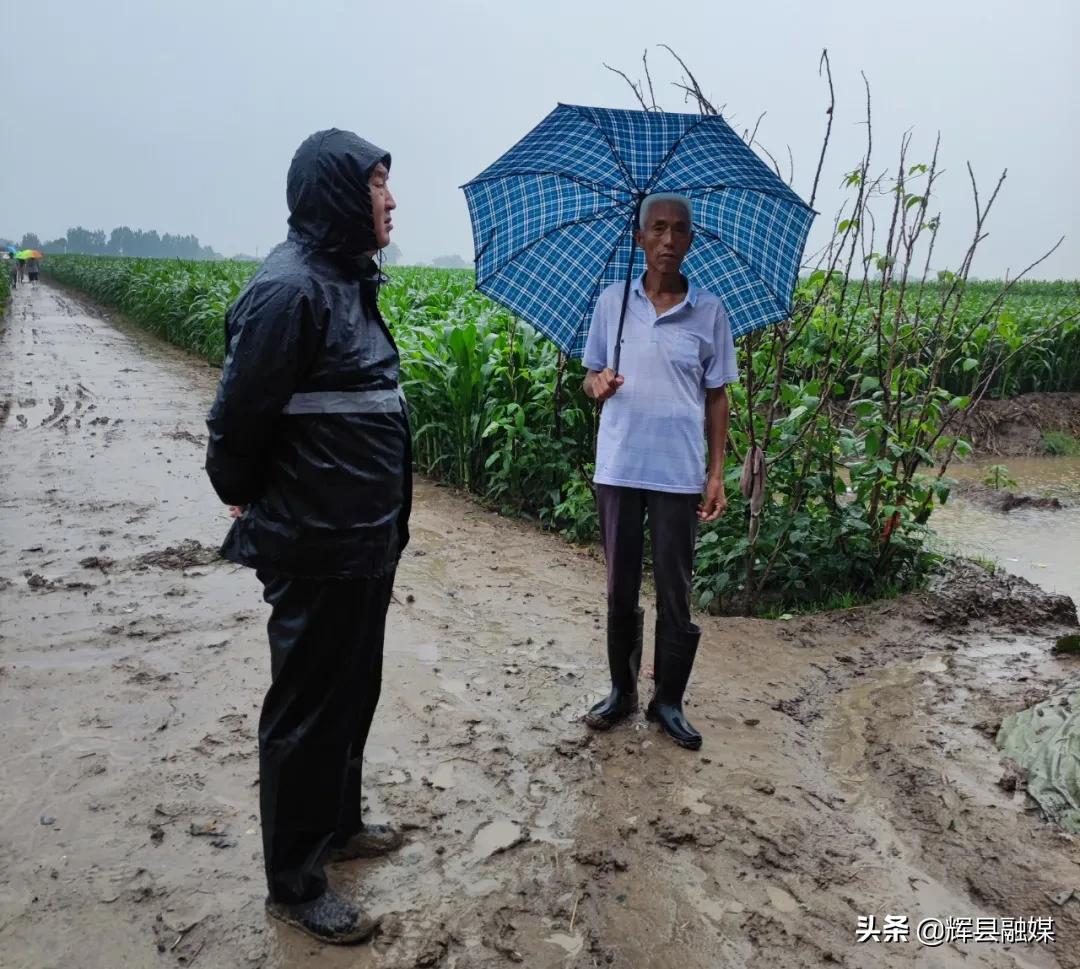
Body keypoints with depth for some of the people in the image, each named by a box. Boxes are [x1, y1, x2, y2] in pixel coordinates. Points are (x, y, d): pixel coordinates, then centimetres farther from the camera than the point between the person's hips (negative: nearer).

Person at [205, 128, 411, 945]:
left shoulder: (345, 281, 11)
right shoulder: (291, 289, -20)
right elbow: (238, 419, -18)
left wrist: (385, 519, 17)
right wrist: (249, 505, -2)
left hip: (364, 539, 9)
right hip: (316, 546, -9)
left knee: (353, 693, 21)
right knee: (309, 707, 5)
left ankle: (337, 824, 42)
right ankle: (294, 884, 24)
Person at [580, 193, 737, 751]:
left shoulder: (709, 312, 1)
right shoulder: (611, 302, 3)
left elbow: (716, 397, 4)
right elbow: (592, 373, 10)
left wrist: (717, 473, -1)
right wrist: (598, 384, -15)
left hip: (680, 474, -1)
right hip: (618, 470, 1)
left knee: (675, 593, 6)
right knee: (620, 589, 11)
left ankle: (668, 701, 22)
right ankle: (622, 690, 28)